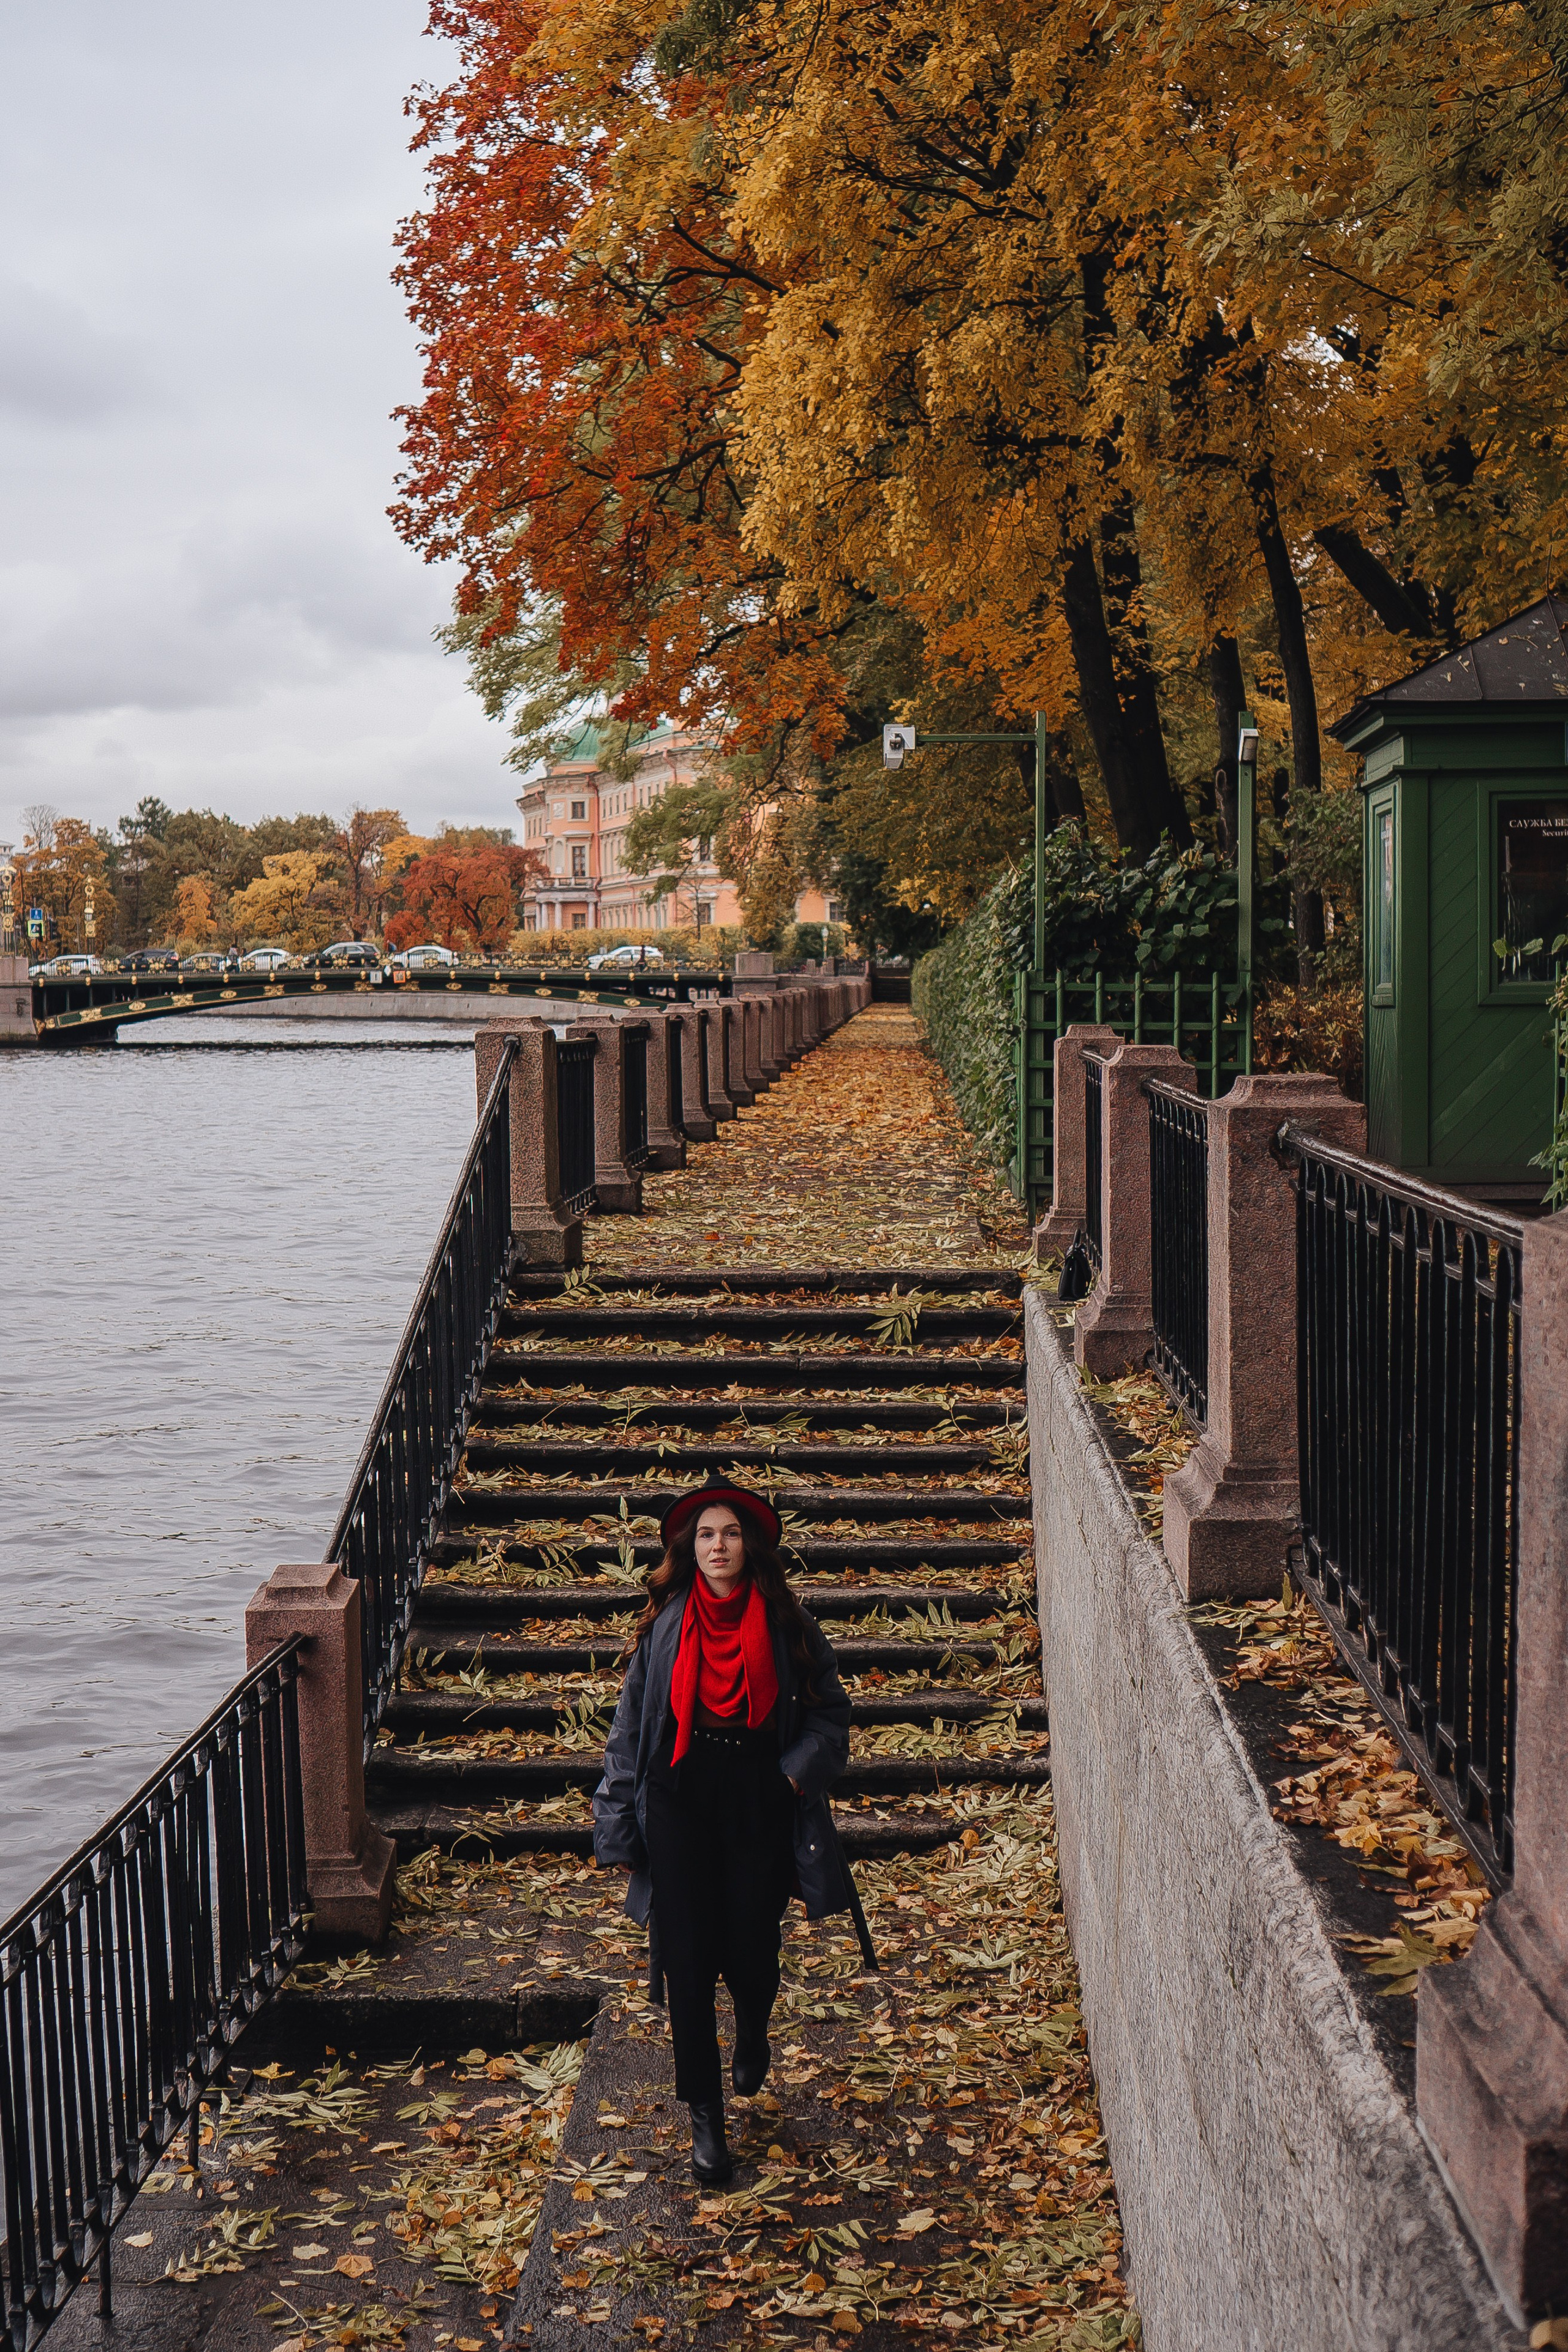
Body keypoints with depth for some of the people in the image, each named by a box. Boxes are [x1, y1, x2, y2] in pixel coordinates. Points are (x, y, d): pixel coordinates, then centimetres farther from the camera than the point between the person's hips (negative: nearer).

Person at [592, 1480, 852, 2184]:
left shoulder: (788, 1627, 0)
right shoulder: (664, 1627, 0)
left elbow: (830, 1715, 7)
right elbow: (629, 1728, 4)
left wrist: (799, 1768, -12)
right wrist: (618, 1828, 2)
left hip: (760, 1805, 0)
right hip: (680, 1803, 0)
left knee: (751, 1953, 5)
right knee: (687, 1960, -1)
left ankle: (752, 2035, 42)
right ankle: (705, 2114, 12)